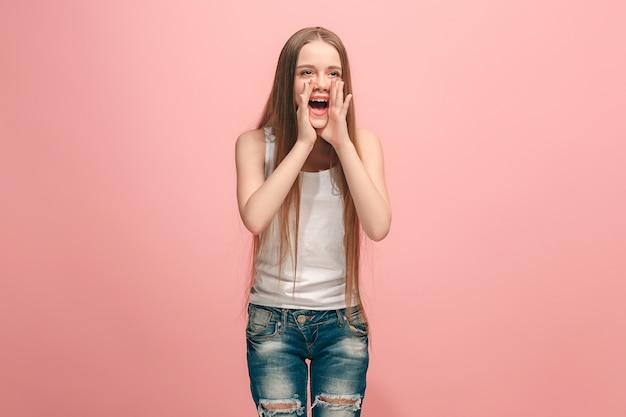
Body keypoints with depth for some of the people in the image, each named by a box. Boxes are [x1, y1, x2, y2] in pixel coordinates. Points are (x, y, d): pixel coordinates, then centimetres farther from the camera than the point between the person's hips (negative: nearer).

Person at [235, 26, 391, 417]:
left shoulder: (362, 142, -3)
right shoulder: (256, 143, -6)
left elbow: (378, 227, -17)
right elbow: (254, 218, -24)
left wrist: (342, 143, -20)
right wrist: (304, 143, -22)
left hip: (342, 319, 1)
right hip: (273, 318, -1)